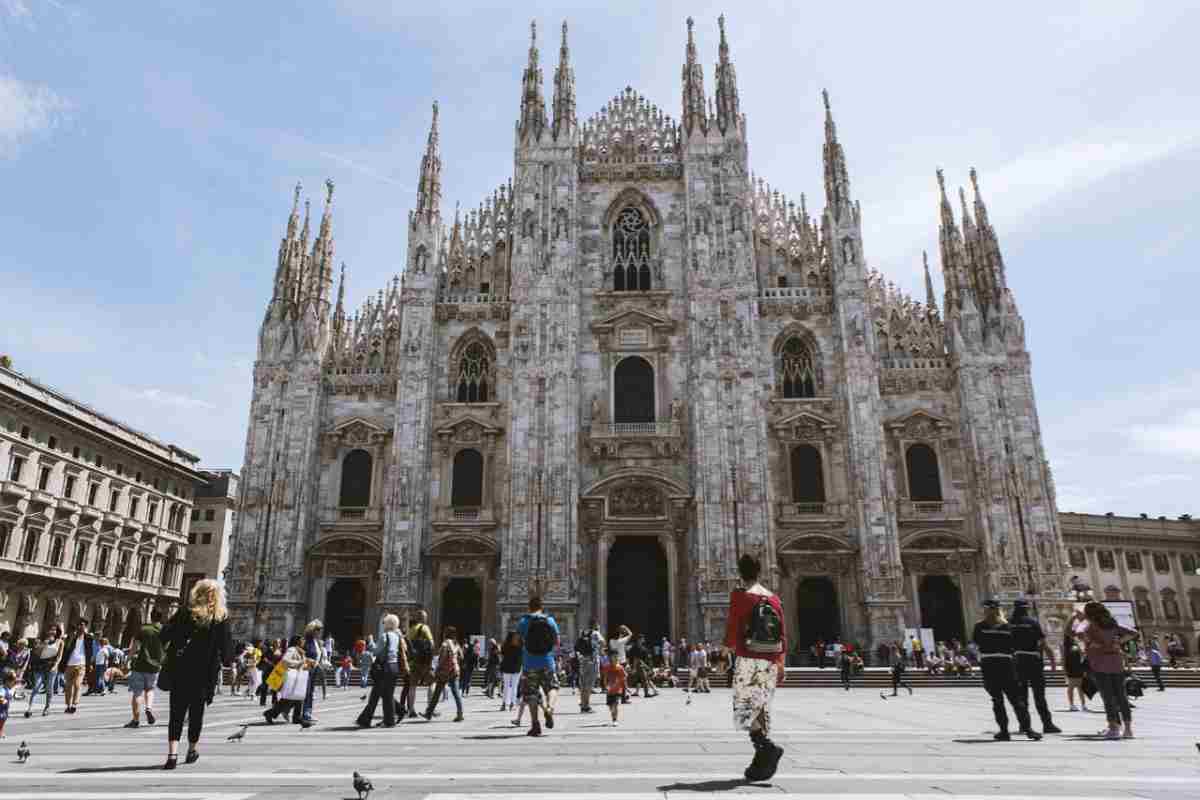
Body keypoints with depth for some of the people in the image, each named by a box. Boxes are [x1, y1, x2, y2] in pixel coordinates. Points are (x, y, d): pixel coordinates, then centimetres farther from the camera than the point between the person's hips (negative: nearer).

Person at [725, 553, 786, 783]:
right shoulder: (774, 598, 10)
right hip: (770, 662, 6)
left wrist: (728, 649, 3)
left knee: (743, 711, -3)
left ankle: (768, 747, -23)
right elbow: (782, 636, 10)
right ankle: (761, 764, 12)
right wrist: (780, 664, 14)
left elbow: (733, 628, -11)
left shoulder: (739, 595, -5)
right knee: (762, 709, 11)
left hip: (748, 660, -6)